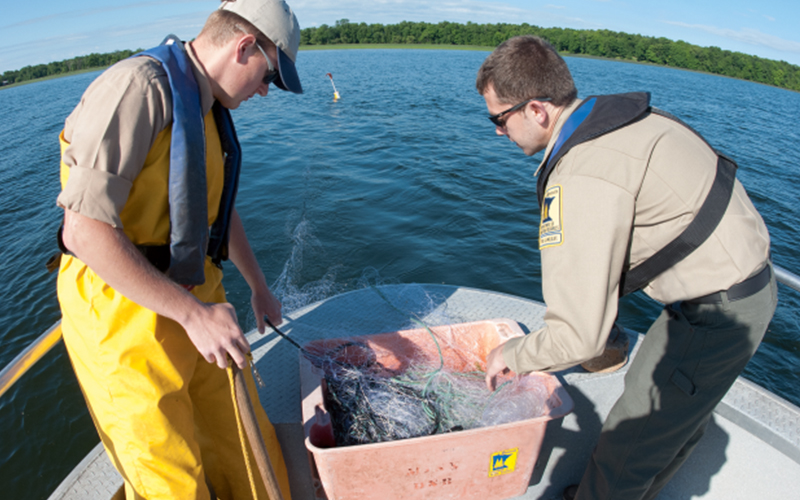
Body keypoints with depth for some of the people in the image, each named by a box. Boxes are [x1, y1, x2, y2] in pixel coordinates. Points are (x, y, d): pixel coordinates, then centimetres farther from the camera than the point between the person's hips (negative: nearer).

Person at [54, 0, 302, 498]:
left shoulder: (209, 107, 11)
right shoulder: (137, 87, -19)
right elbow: (84, 232, -25)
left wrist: (259, 287, 25)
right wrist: (192, 313, -25)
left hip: (192, 296, 8)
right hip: (125, 314, -8)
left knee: (245, 441, 18)